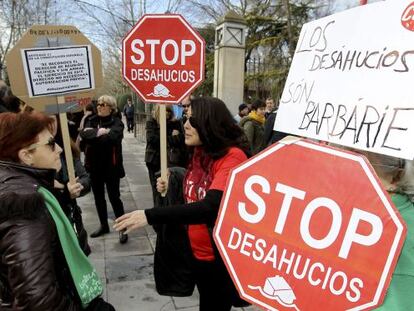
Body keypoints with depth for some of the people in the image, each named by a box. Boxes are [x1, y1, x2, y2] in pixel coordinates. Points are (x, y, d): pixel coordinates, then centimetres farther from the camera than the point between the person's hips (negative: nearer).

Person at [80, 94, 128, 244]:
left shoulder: (116, 122, -8)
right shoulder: (91, 121, 7)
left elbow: (112, 136, -27)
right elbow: (83, 134, -11)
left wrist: (93, 134, -16)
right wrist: (99, 132, -24)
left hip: (111, 166, -6)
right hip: (95, 165, 6)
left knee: (114, 197, 0)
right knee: (98, 197, 16)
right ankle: (104, 225, 34)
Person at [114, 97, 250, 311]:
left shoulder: (233, 157, -24)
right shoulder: (199, 153, 1)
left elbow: (210, 207, -35)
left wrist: (150, 216, -35)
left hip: (222, 257, -7)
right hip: (197, 252, 7)